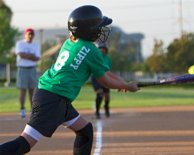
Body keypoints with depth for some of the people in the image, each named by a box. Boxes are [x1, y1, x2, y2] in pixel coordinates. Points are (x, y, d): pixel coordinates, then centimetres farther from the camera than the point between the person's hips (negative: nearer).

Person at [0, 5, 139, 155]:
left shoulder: (69, 43, 14)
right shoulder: (91, 50, -10)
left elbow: (102, 70, 26)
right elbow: (105, 80, 2)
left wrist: (121, 82, 28)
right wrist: (127, 86, 16)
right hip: (53, 99, -10)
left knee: (85, 130, 21)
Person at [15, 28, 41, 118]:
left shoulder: (36, 45, 9)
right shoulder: (20, 44, -1)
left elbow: (37, 58, -4)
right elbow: (21, 55, -18)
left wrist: (26, 56, -15)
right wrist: (32, 56, -11)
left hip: (32, 69, 3)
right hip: (22, 69, -3)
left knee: (32, 90, 4)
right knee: (23, 90, -6)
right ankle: (22, 110, -2)